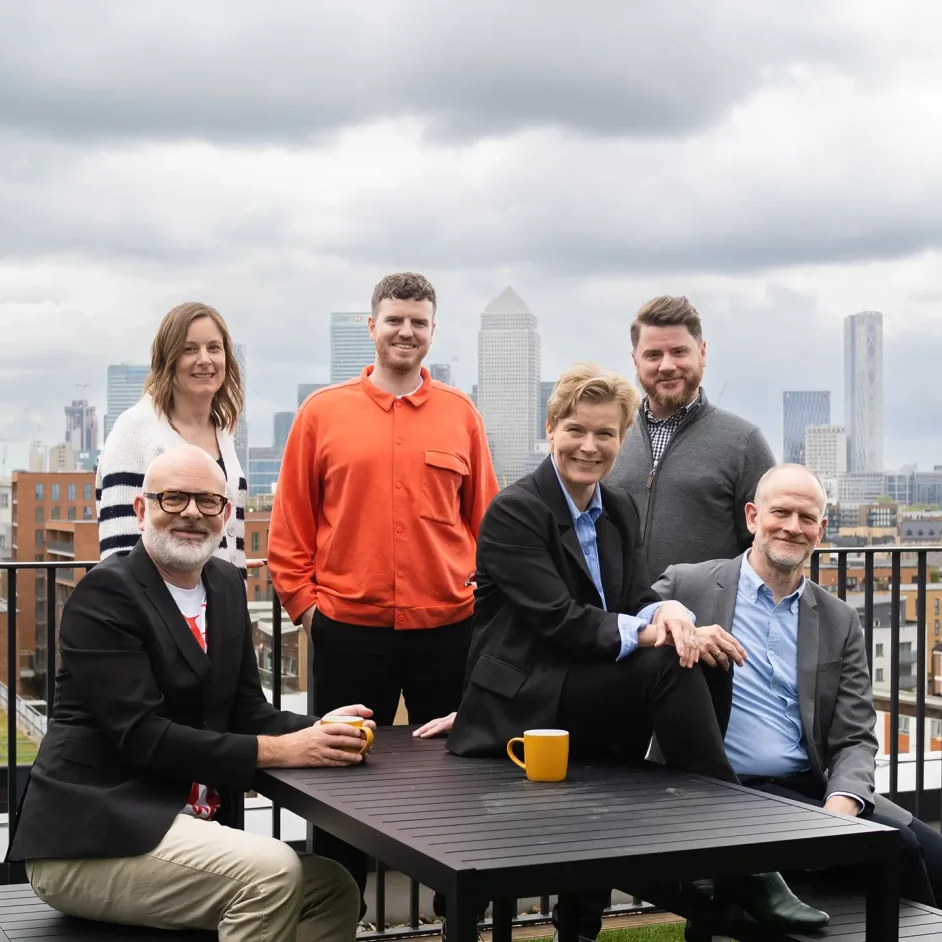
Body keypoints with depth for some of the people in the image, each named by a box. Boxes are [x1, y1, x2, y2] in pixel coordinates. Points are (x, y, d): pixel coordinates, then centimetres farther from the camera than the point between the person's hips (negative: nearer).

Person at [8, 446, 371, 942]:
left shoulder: (226, 586, 12)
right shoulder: (105, 593, -12)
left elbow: (246, 709, 13)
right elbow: (140, 734, -20)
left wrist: (316, 733, -9)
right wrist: (277, 750, -22)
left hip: (177, 827, 8)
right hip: (90, 840, -8)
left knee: (333, 890, 0)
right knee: (272, 871, -25)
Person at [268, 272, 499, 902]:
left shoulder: (460, 413, 5)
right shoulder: (323, 412, 1)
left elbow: (484, 517, 10)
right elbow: (291, 523, 4)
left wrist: (481, 592, 3)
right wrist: (303, 601, -1)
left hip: (447, 628, 1)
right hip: (349, 630, -1)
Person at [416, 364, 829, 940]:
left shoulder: (620, 511, 12)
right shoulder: (514, 512, -10)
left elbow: (636, 599, 3)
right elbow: (558, 620, -20)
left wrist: (669, 611, -20)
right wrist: (648, 633, -30)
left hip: (587, 699, 8)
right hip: (527, 703, -8)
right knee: (669, 664, -25)